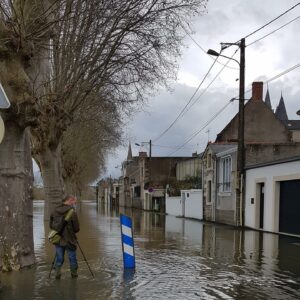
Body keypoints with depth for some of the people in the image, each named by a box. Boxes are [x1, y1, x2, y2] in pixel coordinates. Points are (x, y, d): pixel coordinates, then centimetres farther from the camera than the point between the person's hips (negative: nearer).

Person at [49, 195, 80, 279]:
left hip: (58, 240, 4)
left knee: (59, 258, 14)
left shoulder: (55, 211, 0)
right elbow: (76, 228, -13)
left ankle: (57, 273, 11)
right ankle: (74, 274, 23)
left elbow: (51, 225, 8)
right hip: (69, 240, -4)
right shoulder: (72, 212, -16)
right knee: (72, 258, 12)